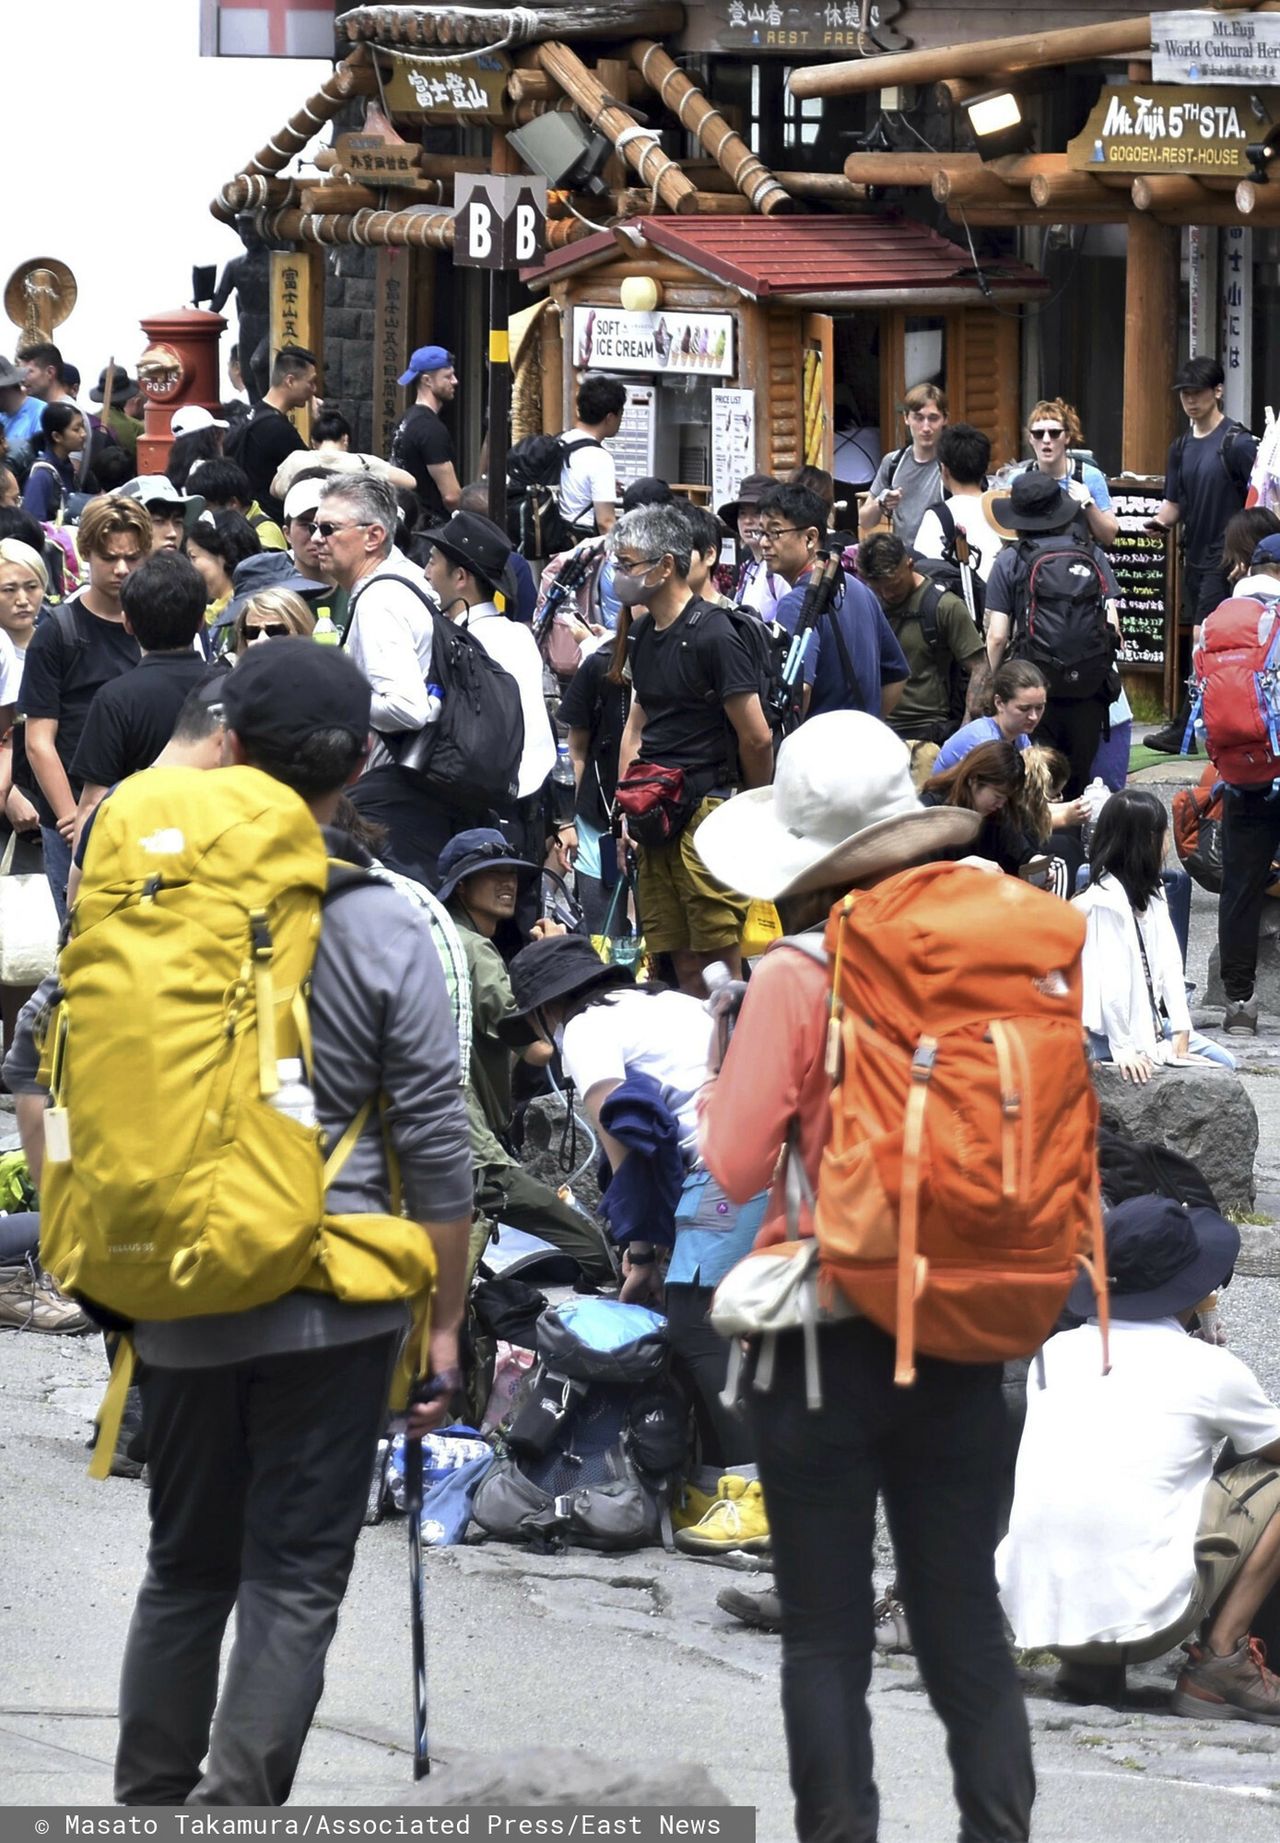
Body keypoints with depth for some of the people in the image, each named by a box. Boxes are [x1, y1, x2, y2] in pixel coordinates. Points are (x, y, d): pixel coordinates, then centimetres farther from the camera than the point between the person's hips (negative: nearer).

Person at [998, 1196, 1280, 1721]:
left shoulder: (1056, 1353, 13)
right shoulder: (1210, 1369, 0)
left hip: (1034, 1613, 5)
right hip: (1145, 1615, -5)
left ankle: (1087, 1666, 16)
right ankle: (1219, 1665, 3)